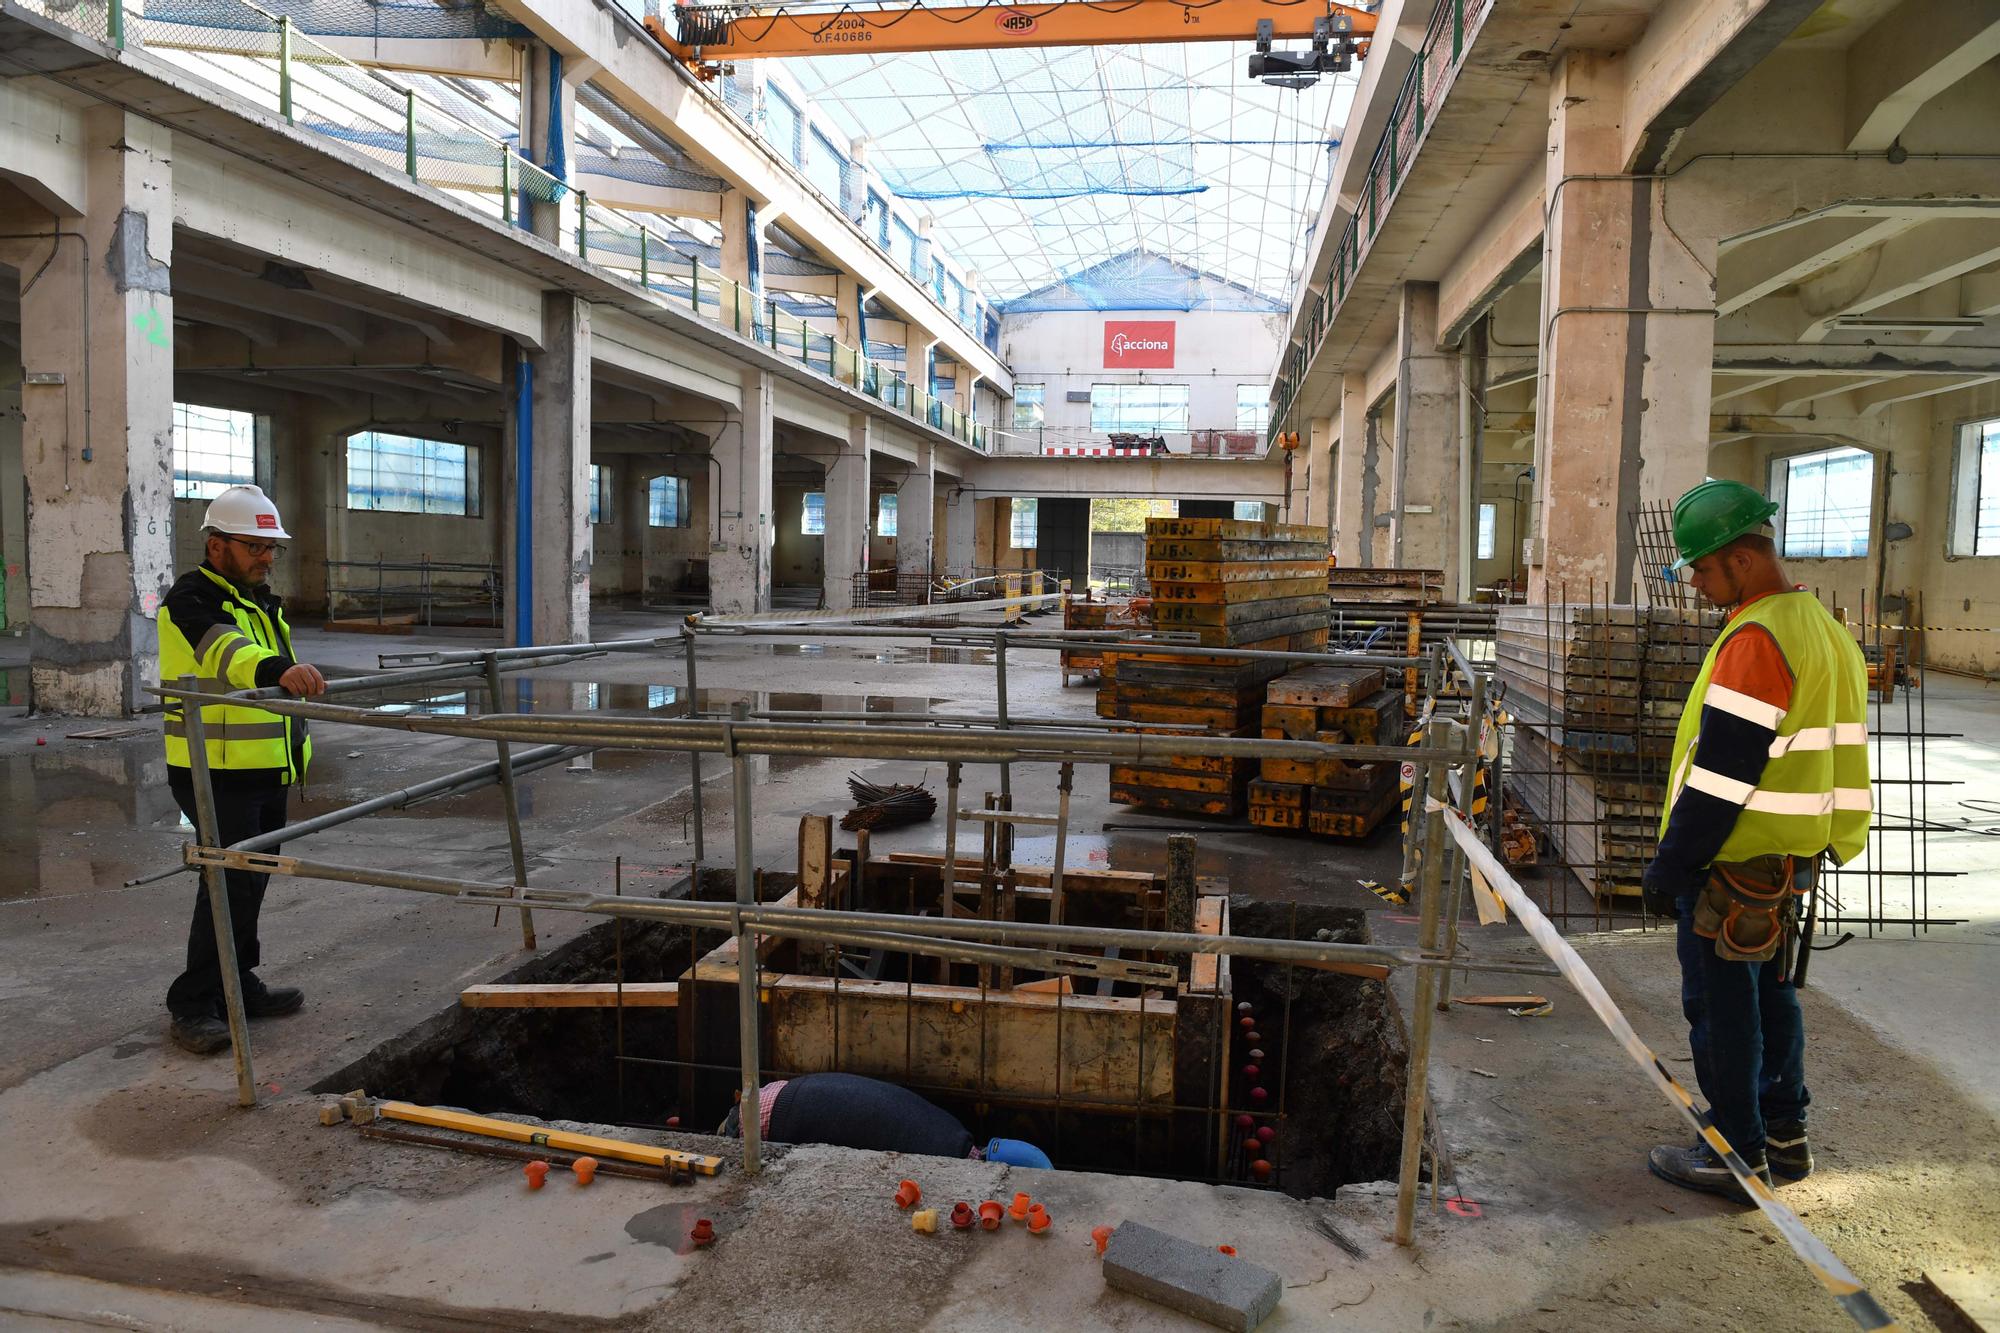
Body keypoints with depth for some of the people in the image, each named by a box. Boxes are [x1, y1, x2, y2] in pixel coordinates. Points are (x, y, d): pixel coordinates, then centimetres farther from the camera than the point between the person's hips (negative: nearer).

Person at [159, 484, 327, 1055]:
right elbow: (228, 651, -35)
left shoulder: (261, 601, 17)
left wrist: (296, 747, 31)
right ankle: (191, 1008, -2)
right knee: (232, 883, -11)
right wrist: (278, 670, -54)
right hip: (217, 773, -9)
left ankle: (237, 985, 27)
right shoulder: (192, 599, -13)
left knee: (250, 880, 15)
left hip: (266, 772, 9)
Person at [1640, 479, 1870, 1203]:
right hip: (1790, 859, 10)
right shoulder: (1825, 630, 11)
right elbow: (1830, 757, 17)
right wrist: (1818, 847, 23)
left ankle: (1740, 1156, 11)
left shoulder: (1755, 638, -21)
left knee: (1720, 1004, 1)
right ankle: (1784, 1134, 30)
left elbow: (1721, 773, -22)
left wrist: (1670, 866, -16)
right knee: (1770, 992, 19)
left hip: (1733, 869, -10)